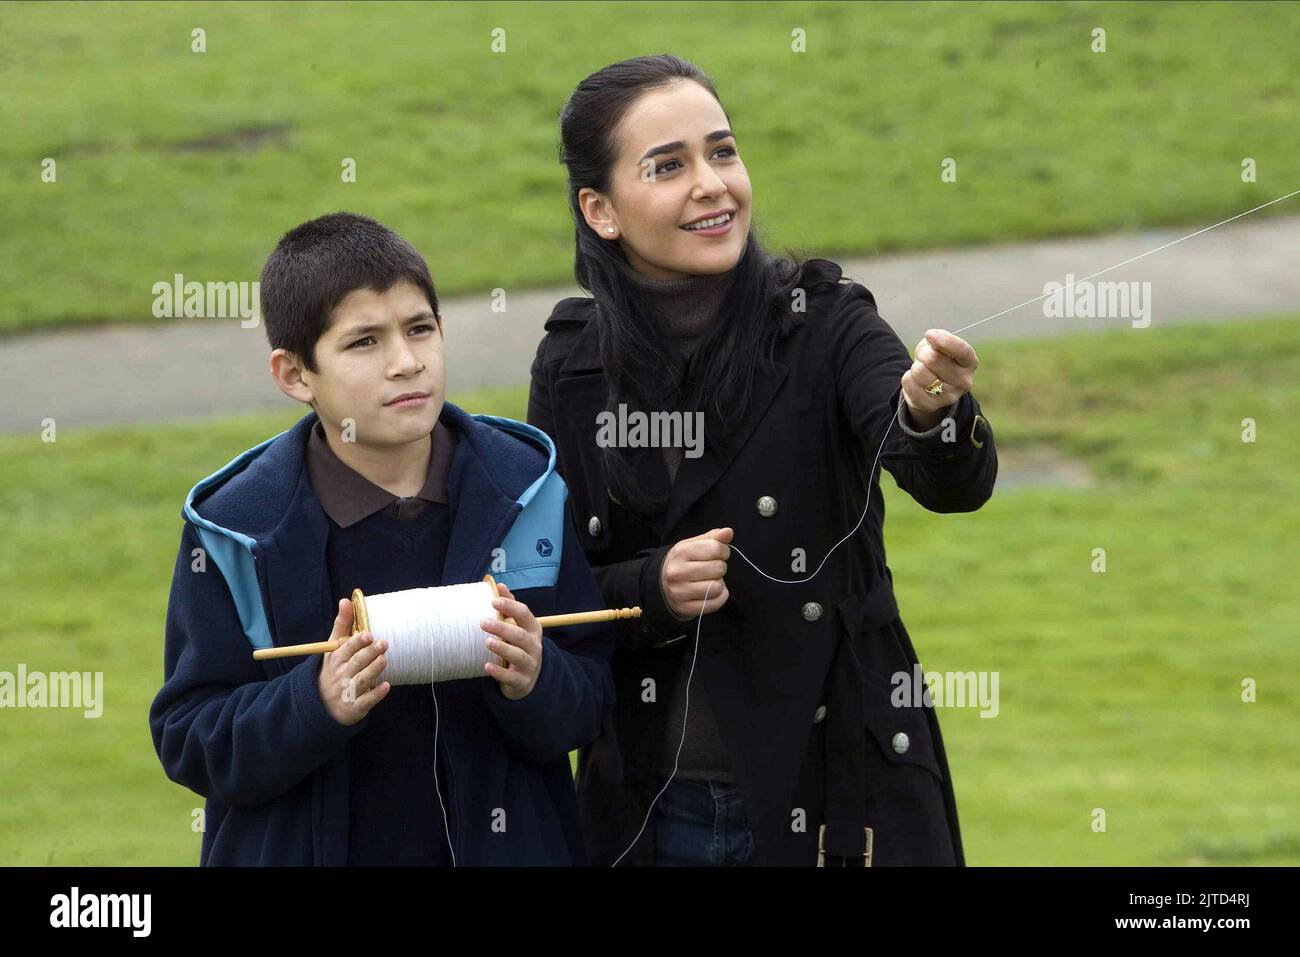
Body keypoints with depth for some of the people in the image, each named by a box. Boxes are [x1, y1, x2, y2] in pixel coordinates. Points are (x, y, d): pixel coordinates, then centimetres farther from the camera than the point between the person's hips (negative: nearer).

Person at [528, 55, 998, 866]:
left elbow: (957, 484, -25)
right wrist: (651, 588, -16)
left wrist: (933, 412, -46)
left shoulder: (822, 322, -9)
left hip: (836, 797, -2)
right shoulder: (572, 366, -1)